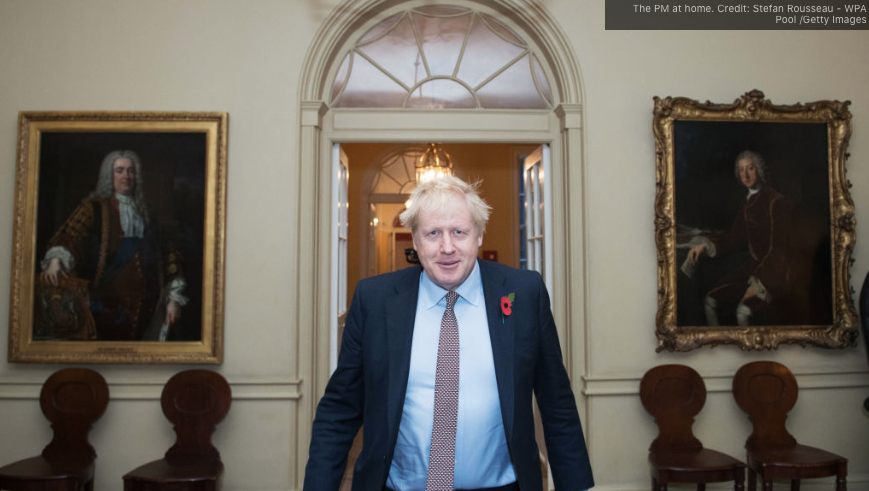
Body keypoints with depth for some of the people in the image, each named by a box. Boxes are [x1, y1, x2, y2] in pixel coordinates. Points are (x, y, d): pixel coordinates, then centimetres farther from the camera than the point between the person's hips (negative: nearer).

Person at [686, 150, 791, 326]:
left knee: (744, 311, -29)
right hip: (754, 264, 7)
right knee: (710, 301, -9)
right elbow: (734, 238, 17)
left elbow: (778, 247, -15)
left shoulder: (776, 201, -12)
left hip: (775, 270, -7)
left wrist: (759, 284, -19)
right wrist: (705, 244, 1)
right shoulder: (748, 202, 13)